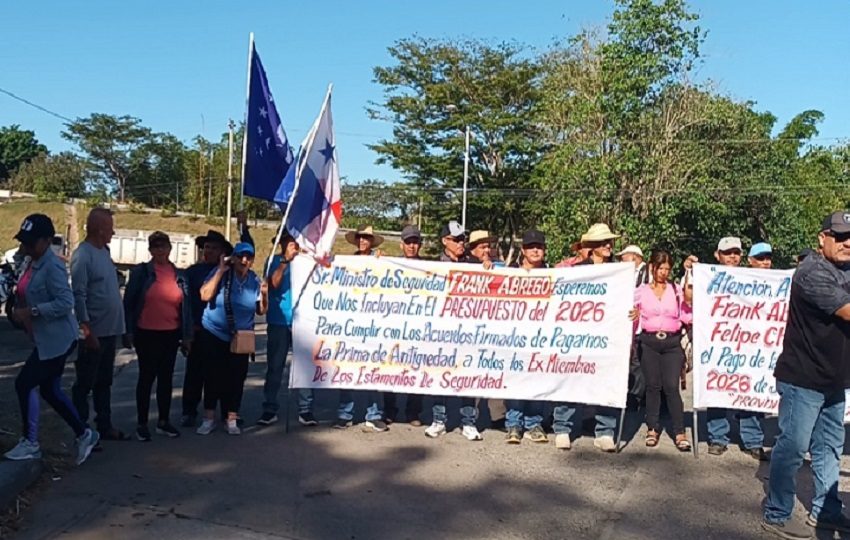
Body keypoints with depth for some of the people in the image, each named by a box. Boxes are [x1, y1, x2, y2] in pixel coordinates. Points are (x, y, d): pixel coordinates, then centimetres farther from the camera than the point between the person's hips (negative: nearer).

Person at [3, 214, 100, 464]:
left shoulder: (52, 266, -19)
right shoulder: (33, 263, 10)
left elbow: (66, 302, -25)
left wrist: (31, 311, -25)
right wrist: (21, 310, 6)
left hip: (57, 339, -10)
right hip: (47, 339, 10)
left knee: (24, 383, -3)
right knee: (50, 390, 14)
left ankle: (30, 443, 12)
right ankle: (84, 434, 24)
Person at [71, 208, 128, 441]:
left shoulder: (104, 251, 12)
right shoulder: (83, 255, -15)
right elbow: (78, 295, -19)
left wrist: (120, 325, 15)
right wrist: (87, 330, -21)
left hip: (110, 330, 9)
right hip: (94, 333, -8)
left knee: (104, 382, 16)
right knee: (85, 384, 3)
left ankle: (105, 426, 26)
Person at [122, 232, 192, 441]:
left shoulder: (179, 275, 8)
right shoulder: (141, 271, -4)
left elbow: (185, 306, 10)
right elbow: (128, 303, -4)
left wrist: (187, 335, 7)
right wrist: (128, 332, -9)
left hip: (171, 335, 4)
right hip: (146, 334, -4)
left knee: (166, 377, 11)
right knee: (147, 377, 3)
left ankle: (164, 421, 23)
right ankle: (142, 424, 14)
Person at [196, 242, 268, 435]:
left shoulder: (255, 280, 0)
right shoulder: (220, 273, -8)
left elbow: (261, 311, 5)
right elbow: (205, 296, -21)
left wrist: (264, 295, -15)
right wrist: (221, 271, -22)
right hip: (213, 334, -2)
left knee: (236, 378, 5)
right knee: (213, 376, 4)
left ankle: (232, 420, 16)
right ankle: (209, 419, 16)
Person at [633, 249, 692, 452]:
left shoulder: (677, 290, 7)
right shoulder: (641, 291, 6)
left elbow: (686, 319, 6)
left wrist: (689, 301, -9)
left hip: (672, 342, 0)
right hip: (649, 342, 0)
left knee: (671, 386, -7)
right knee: (653, 385, 3)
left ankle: (680, 432, -2)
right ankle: (652, 428, 15)